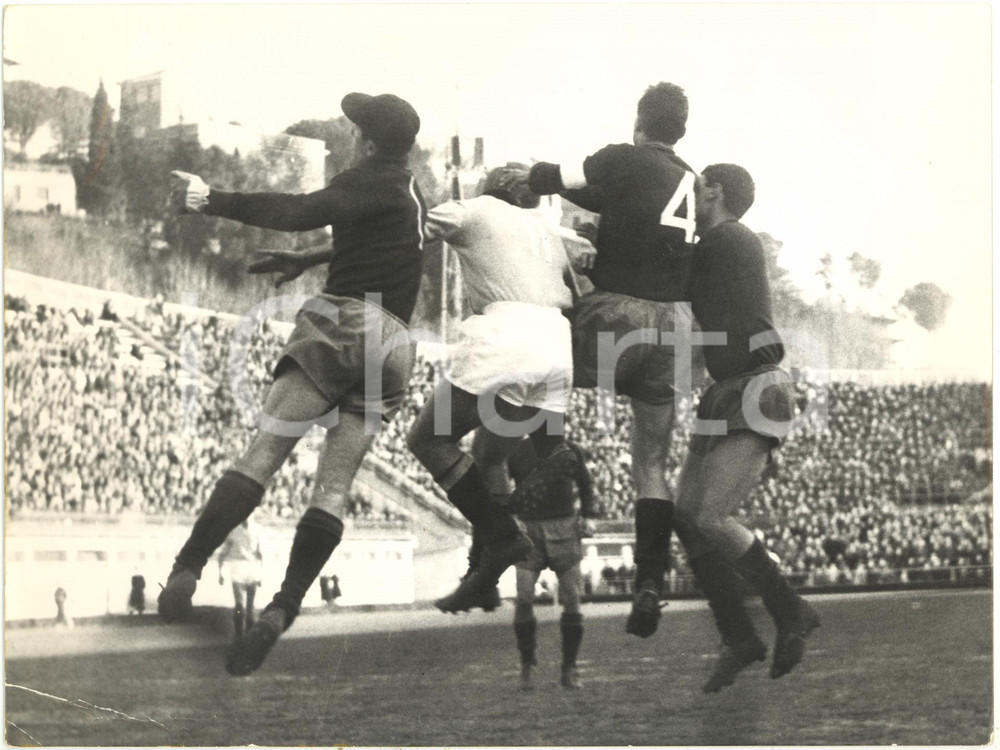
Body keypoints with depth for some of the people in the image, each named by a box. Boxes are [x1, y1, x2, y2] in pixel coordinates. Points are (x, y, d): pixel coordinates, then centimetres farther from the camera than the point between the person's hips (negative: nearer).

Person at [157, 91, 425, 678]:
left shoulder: (373, 182, -3)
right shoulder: (414, 196, 23)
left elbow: (304, 212, -20)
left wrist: (214, 201, -19)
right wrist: (305, 262, 44)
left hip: (342, 324, -7)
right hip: (393, 348, 7)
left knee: (261, 457, -12)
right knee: (335, 487, 0)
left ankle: (188, 569, -22)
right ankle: (283, 609, -12)